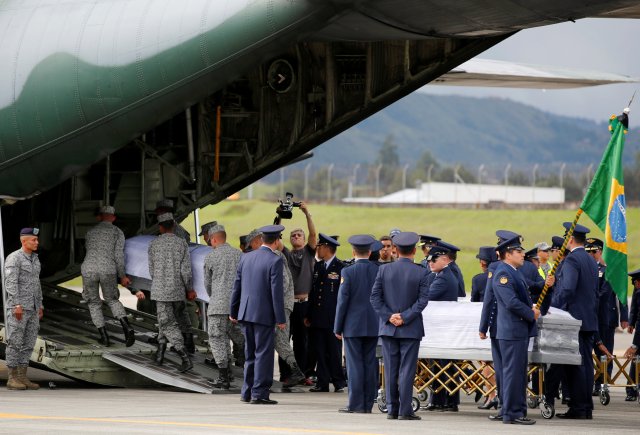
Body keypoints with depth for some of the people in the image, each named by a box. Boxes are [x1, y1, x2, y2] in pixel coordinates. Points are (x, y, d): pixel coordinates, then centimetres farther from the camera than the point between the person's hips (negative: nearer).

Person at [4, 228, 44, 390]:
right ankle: (12, 379, -1)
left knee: (28, 343, 6)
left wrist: (40, 306, 17)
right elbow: (10, 283, -19)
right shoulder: (14, 258, -13)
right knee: (15, 343, -5)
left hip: (31, 308, 8)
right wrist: (17, 305, -26)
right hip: (17, 308, -8)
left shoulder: (34, 259, 14)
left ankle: (22, 378, 10)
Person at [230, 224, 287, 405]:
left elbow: (237, 286, 11)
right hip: (264, 314, -6)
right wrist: (280, 319, -9)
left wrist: (233, 311, 20)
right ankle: (259, 393, -3)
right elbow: (277, 291, -14)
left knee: (250, 354, 15)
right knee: (263, 355, -1)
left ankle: (247, 392, 18)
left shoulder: (246, 257, 7)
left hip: (245, 313, 6)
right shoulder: (275, 261, -11)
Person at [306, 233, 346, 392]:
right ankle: (322, 382, 10)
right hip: (317, 318, 6)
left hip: (333, 318, -6)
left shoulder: (341, 268, -7)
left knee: (334, 352, -1)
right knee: (320, 351, 6)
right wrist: (309, 315, 13)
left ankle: (338, 382, 8)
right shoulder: (317, 266, 14)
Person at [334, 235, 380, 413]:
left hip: (353, 325, -4)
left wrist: (337, 328, -2)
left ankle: (356, 404, -3)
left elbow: (342, 300, -9)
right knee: (371, 365, 7)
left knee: (354, 365, -1)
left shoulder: (348, 272, -10)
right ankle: (368, 404, 10)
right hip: (374, 325, 4)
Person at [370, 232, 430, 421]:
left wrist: (389, 316, -5)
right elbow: (423, 299, -11)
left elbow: (375, 297, -3)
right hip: (411, 329, -2)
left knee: (390, 370, 7)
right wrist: (405, 318, -10)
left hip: (388, 327, 2)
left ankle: (392, 409, 8)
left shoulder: (384, 270, -1)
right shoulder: (421, 273, -6)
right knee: (407, 370, -1)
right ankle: (405, 410, -3)